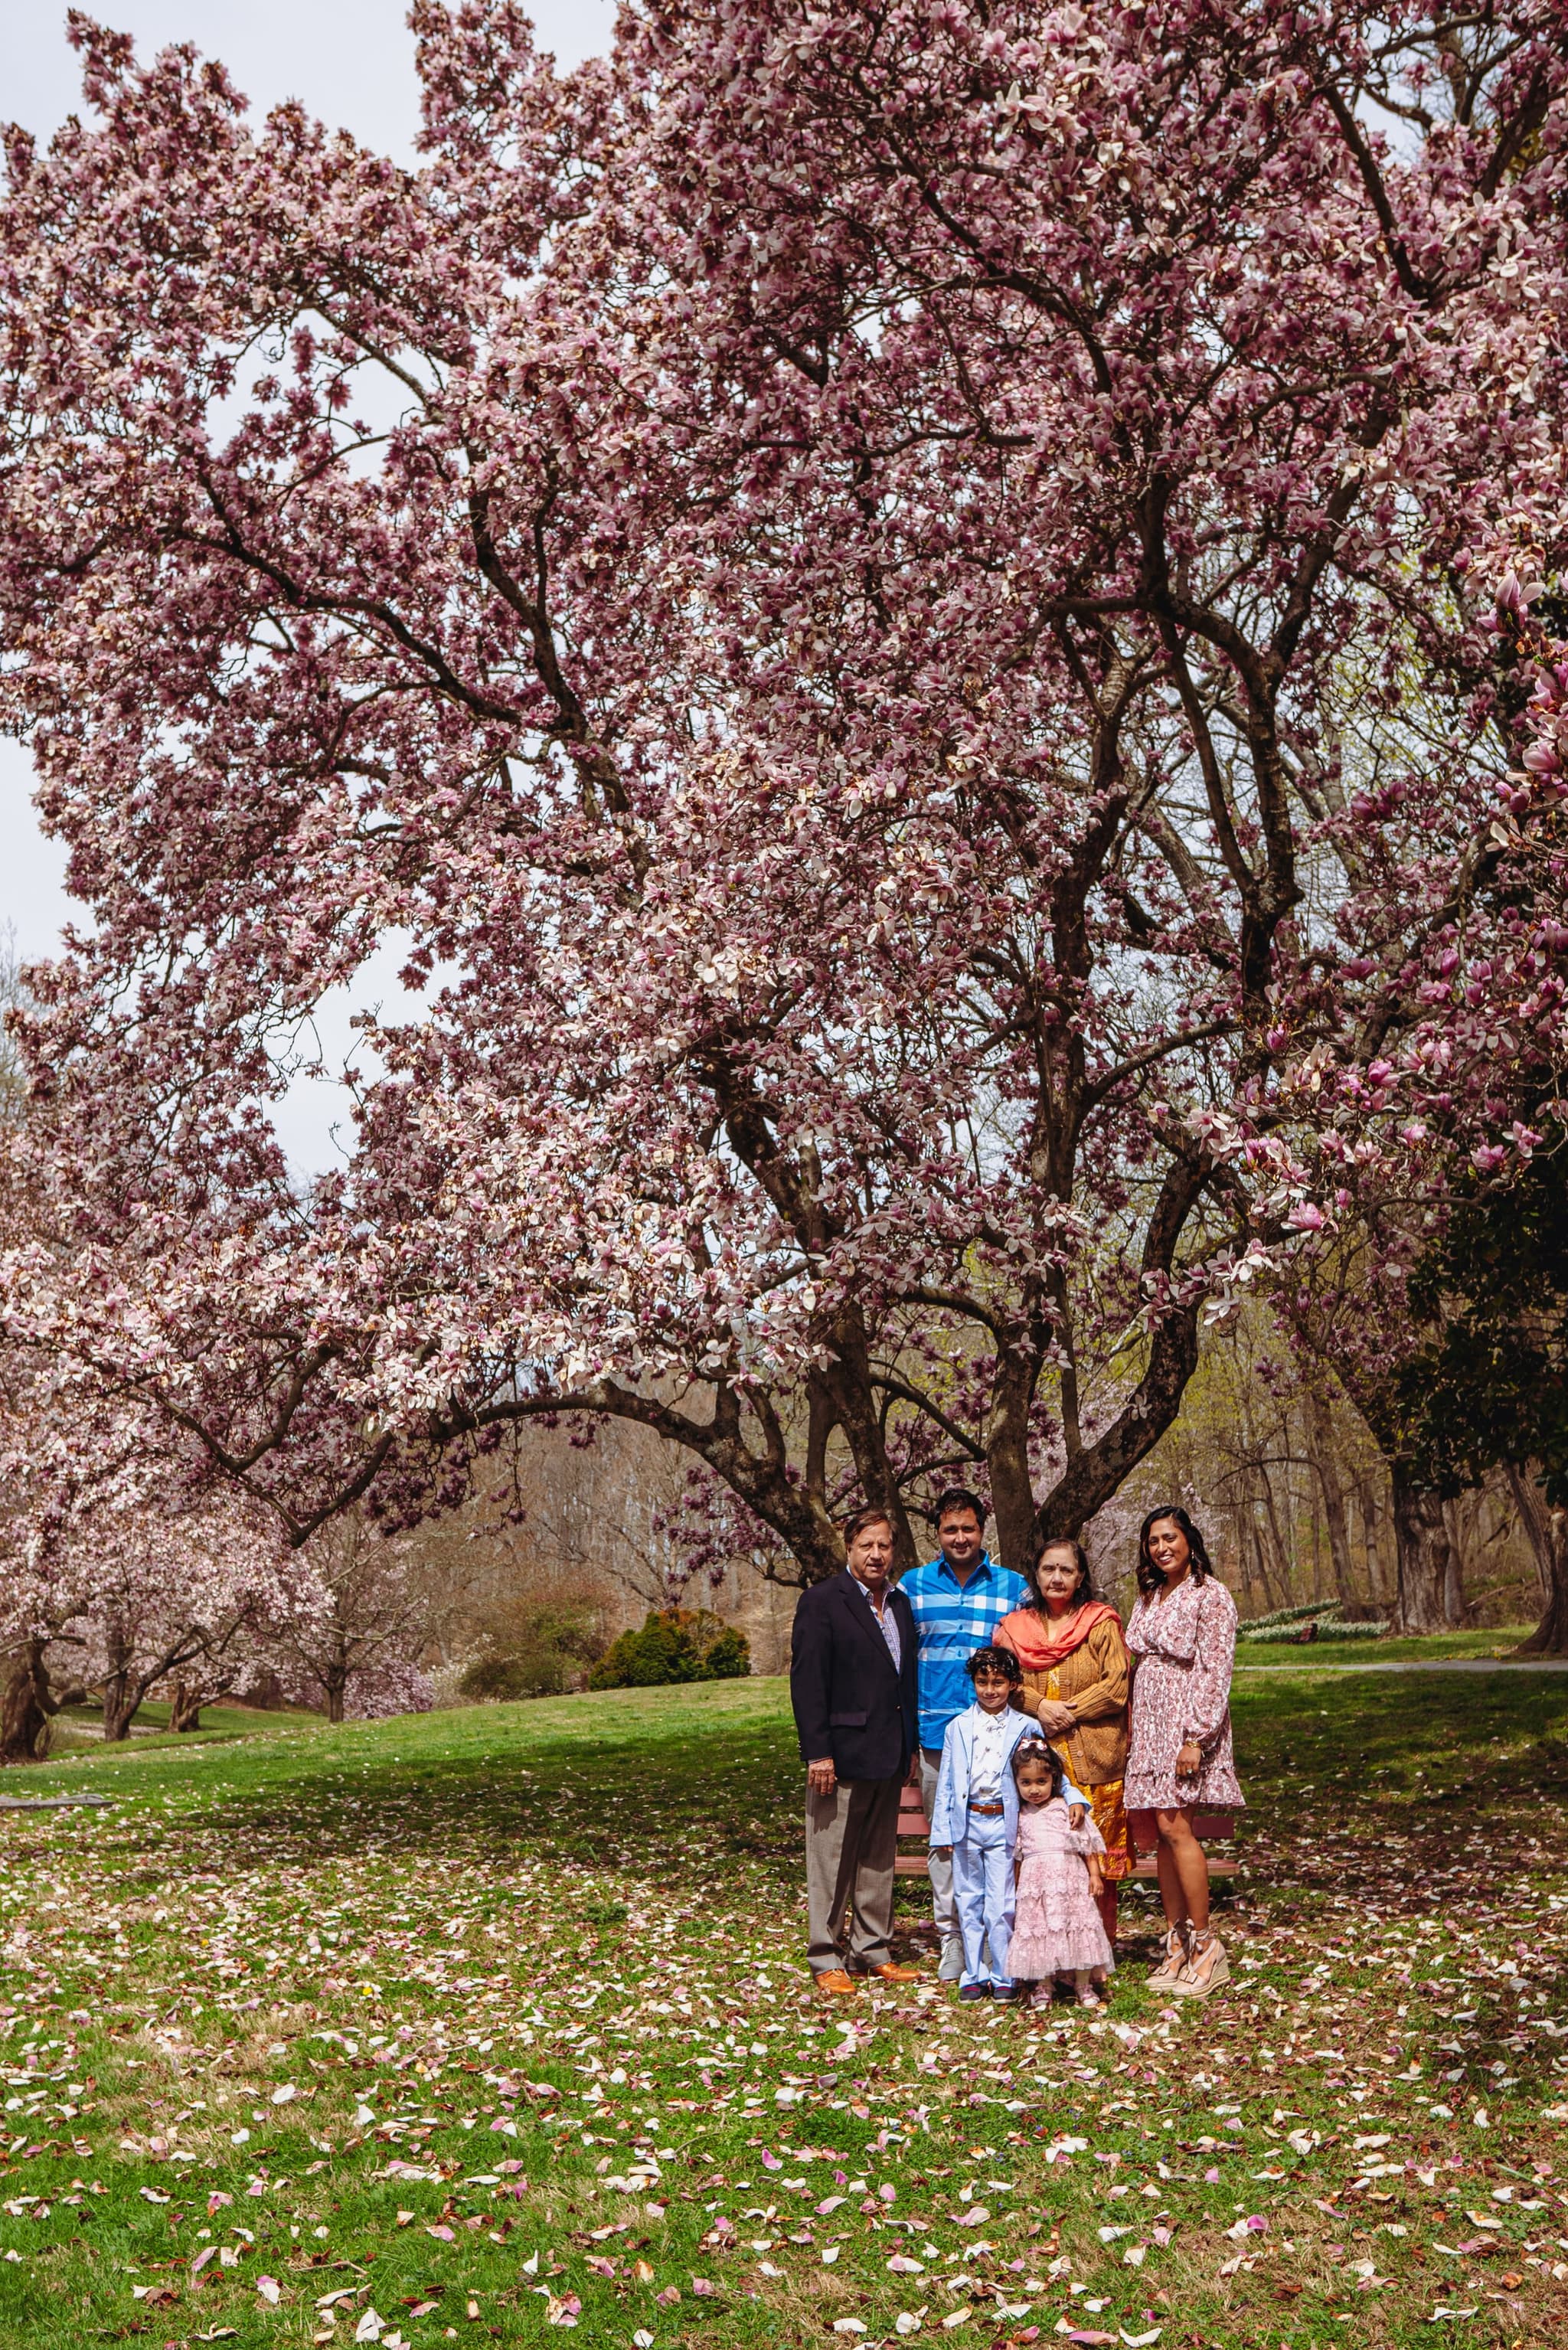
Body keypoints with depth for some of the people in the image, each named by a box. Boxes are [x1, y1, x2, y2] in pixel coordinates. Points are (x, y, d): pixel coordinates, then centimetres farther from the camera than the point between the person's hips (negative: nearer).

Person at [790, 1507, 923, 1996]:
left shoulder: (900, 1603, 12)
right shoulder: (822, 1601, -8)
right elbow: (807, 1681, -12)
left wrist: (910, 1745, 13)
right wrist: (817, 1752, -17)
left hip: (888, 1755, 7)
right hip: (842, 1752, -6)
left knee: (880, 1858, 14)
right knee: (831, 1859, 1)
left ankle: (873, 1951, 25)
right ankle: (826, 1960, 12)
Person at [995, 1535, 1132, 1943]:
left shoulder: (1102, 1623, 5)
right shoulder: (1014, 1626, 13)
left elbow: (1117, 1686, -4)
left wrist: (1068, 1713, -11)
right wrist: (1039, 1706, -9)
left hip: (1093, 1762, -2)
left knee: (1098, 1855, -3)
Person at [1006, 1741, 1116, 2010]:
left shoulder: (1067, 1809, 2)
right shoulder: (1021, 1816, 12)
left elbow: (1088, 1844, 4)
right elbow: (1017, 1855, 19)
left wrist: (1095, 1875, -1)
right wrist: (1016, 1884, 18)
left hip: (1069, 1876, -2)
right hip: (1034, 1881, 2)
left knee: (1077, 1925, -4)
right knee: (1037, 1926, -1)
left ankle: (1084, 1985, 9)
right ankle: (1043, 1987, 11)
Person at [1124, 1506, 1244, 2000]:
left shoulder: (1210, 1595, -7)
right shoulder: (1148, 1597, 16)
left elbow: (1216, 1673, -12)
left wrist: (1195, 1737, -18)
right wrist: (1130, 1728, 13)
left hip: (1186, 1724, -7)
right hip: (1149, 1727, 7)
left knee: (1174, 1827, -13)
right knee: (1162, 1833, 4)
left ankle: (1206, 1946, -5)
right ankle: (1176, 1944, 9)